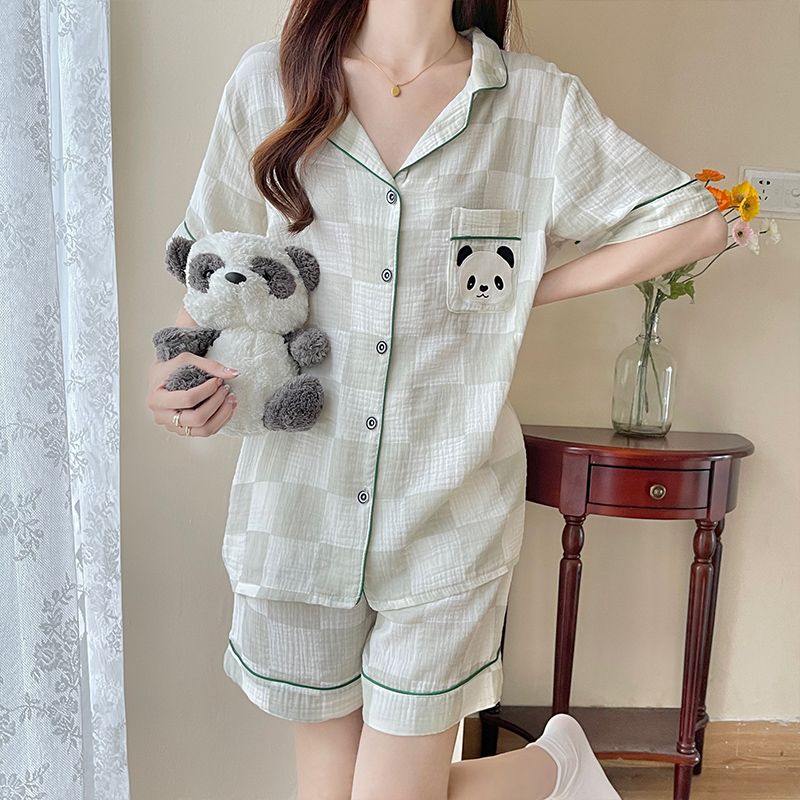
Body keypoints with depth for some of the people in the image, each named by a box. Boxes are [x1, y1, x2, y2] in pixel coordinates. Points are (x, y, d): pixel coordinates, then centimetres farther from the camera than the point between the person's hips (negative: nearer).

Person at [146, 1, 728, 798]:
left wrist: (529, 291, -1)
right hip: (298, 512, 3)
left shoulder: (539, 102, 0)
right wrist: (183, 366, -11)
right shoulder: (269, 78, 4)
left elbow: (697, 221, 6)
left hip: (448, 517, -2)